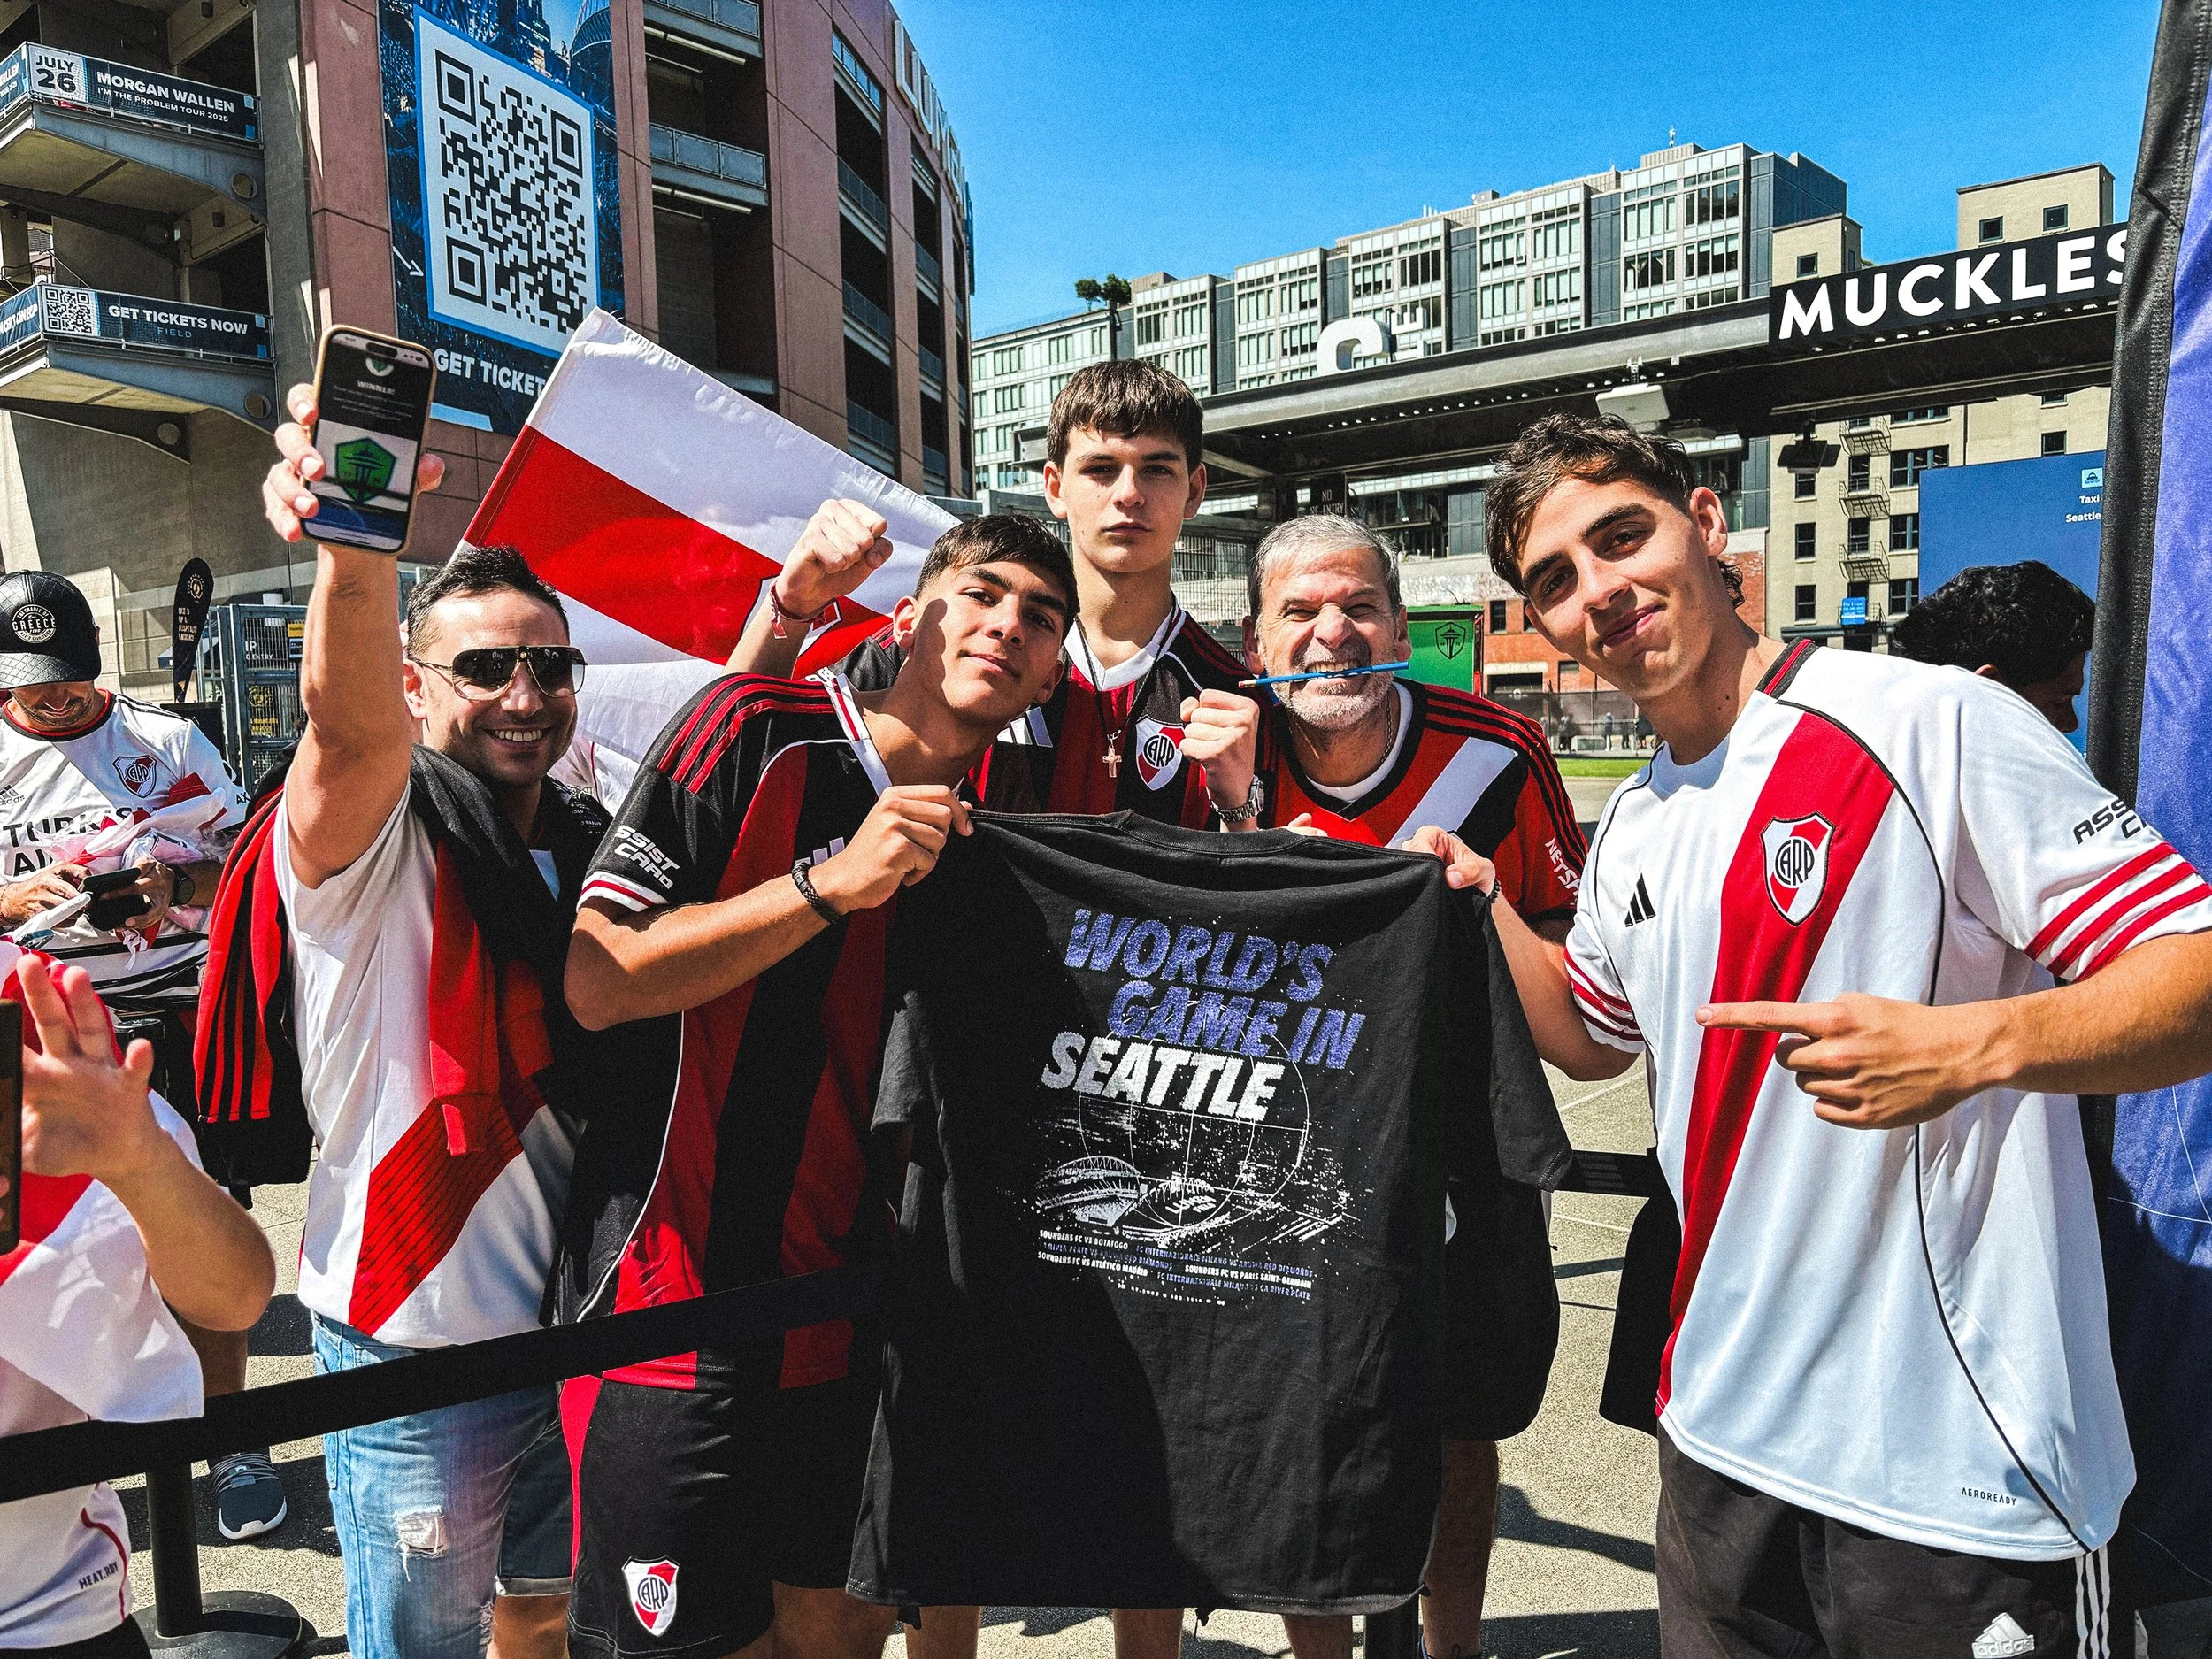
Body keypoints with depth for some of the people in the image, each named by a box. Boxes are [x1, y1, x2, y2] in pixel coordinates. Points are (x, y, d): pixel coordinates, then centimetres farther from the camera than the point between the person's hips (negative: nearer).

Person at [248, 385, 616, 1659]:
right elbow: (348, 720, -37)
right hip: (416, 1342, -5)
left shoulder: (587, 851, 5)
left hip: (572, 1321, 6)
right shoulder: (370, 846, -14)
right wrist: (355, 551, -56)